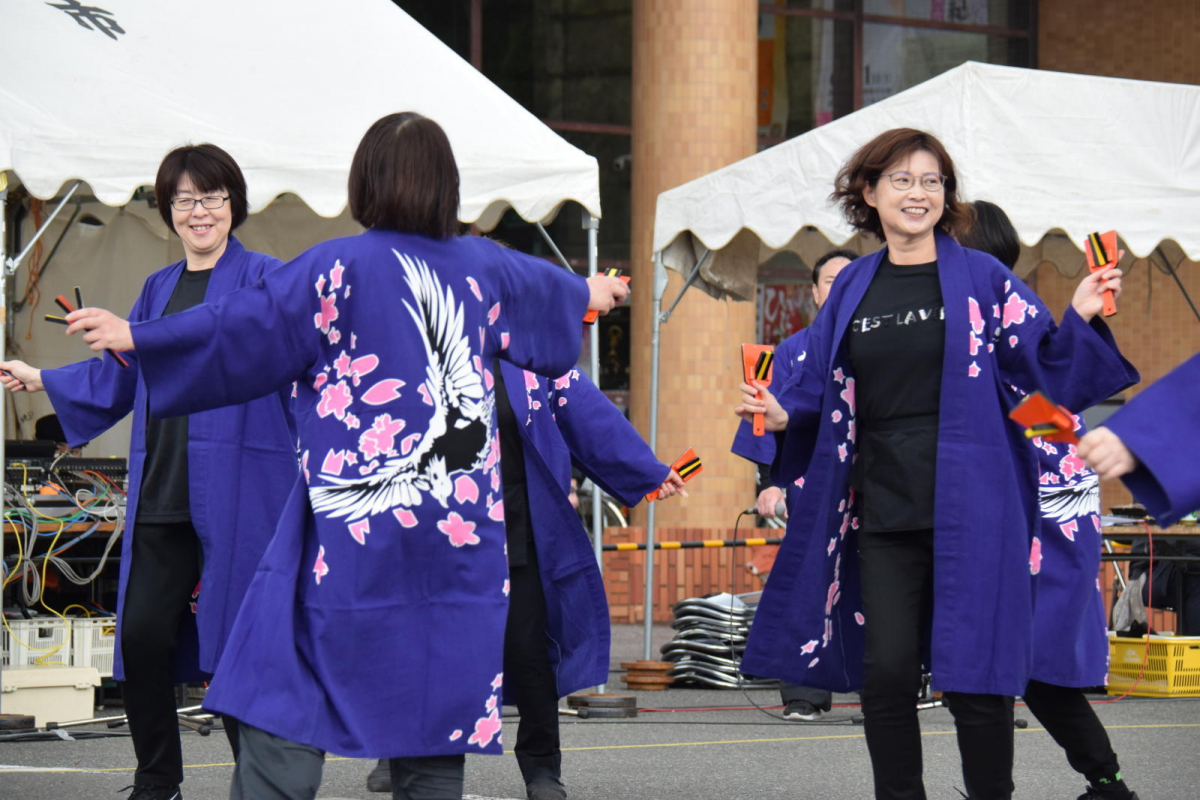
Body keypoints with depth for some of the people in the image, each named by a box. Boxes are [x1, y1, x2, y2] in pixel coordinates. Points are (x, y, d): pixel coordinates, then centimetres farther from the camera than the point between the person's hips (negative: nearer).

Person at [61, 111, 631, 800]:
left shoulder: (341, 268, -8)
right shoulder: (480, 268, 10)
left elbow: (249, 326, -13)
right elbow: (546, 288, 32)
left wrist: (135, 336, -8)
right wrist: (588, 291, 55)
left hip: (355, 534, -5)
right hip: (459, 531, 5)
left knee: (286, 709, -2)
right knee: (437, 706, 8)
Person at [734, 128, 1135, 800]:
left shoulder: (982, 279, 2)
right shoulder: (854, 290, 11)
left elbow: (1047, 375, -1)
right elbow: (824, 394, 16)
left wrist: (1079, 321, -17)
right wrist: (782, 414, -2)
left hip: (969, 512, -3)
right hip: (883, 514, 3)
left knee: (974, 675, -2)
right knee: (887, 674, -1)